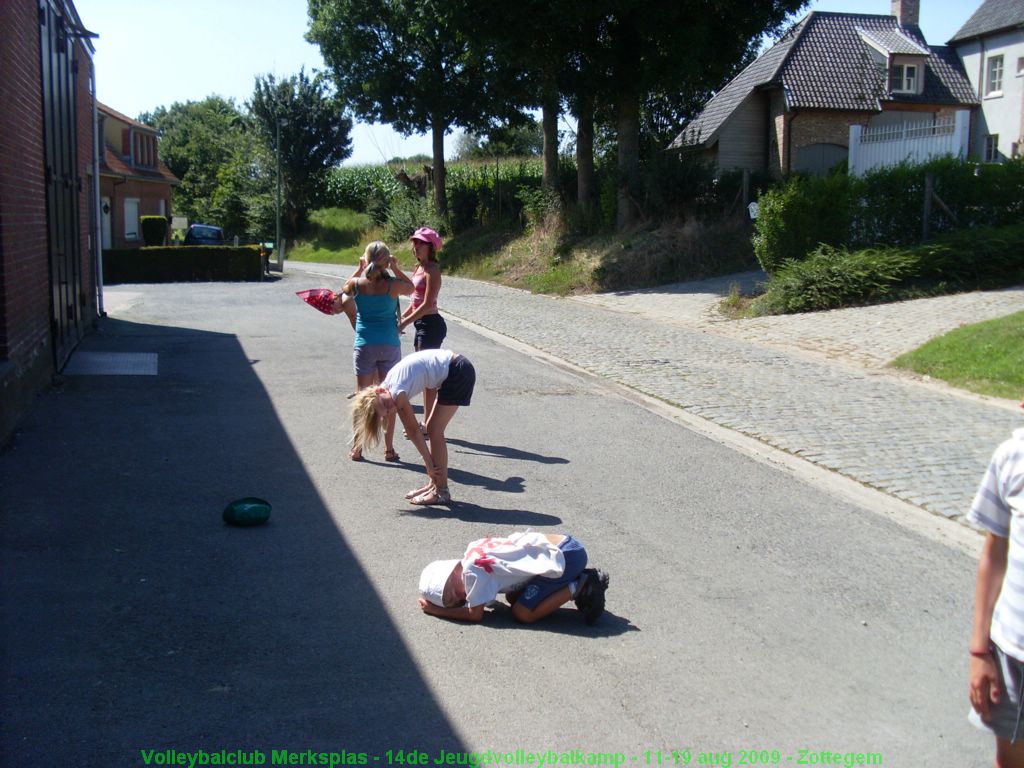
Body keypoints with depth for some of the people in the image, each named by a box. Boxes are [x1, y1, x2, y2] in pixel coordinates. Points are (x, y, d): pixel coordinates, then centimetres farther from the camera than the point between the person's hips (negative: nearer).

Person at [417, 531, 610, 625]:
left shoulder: (473, 571, -15)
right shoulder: (474, 549, 10)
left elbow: (475, 614, -4)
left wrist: (437, 610, 5)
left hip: (566, 556, -9)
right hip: (563, 543, 9)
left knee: (523, 613, -6)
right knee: (513, 598, 17)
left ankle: (578, 587, -2)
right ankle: (582, 580, 13)